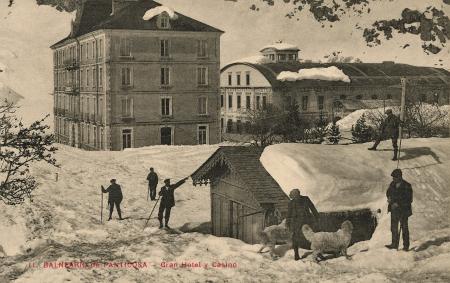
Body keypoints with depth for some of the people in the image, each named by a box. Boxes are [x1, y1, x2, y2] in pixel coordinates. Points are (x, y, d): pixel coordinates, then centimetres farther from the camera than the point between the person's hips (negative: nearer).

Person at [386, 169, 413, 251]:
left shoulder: (407, 186, -13)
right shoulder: (392, 184, 5)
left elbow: (409, 200, -14)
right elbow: (388, 192, 19)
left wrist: (398, 203, -19)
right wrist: (389, 197, -4)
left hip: (403, 209, -6)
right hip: (394, 209, 6)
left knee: (404, 227, 2)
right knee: (394, 227, 9)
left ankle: (406, 245, 11)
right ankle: (394, 244, 19)